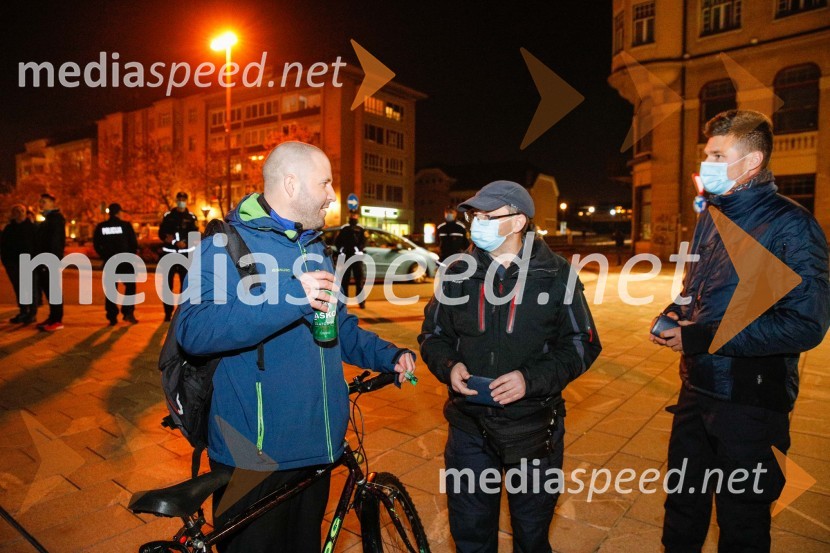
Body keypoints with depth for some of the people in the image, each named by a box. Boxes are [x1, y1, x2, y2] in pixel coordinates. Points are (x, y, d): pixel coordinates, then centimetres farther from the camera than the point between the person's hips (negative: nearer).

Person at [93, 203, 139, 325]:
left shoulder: (101, 227, 2)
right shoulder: (125, 225, -7)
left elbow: (96, 245, 5)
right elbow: (134, 243, -7)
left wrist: (105, 256, 17)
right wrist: (131, 255, 10)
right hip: (125, 261, -3)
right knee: (130, 286, 11)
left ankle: (112, 317, 7)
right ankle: (128, 312, -3)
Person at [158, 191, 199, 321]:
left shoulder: (191, 217, 4)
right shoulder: (168, 216, 8)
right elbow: (162, 233, 2)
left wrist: (184, 243, -22)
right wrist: (176, 243, -16)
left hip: (186, 254, -1)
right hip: (169, 253, 1)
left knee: (185, 284, 1)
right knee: (168, 284, 2)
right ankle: (168, 313, 9)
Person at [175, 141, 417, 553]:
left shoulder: (314, 249, 11)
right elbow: (193, 330, -27)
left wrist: (388, 356, 3)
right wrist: (291, 298, -31)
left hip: (317, 447, 7)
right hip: (254, 456, -7)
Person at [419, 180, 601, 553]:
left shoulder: (556, 276, -6)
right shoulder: (459, 274, 1)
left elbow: (582, 344, -4)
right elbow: (433, 334, 9)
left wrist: (532, 378, -18)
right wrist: (448, 366, -12)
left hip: (534, 429, -1)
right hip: (469, 427, 2)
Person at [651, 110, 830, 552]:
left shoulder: (789, 225, -15)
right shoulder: (710, 217, 8)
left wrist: (702, 337, -22)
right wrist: (674, 315, -2)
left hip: (750, 404, -6)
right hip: (696, 391, 7)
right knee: (683, 506, 22)